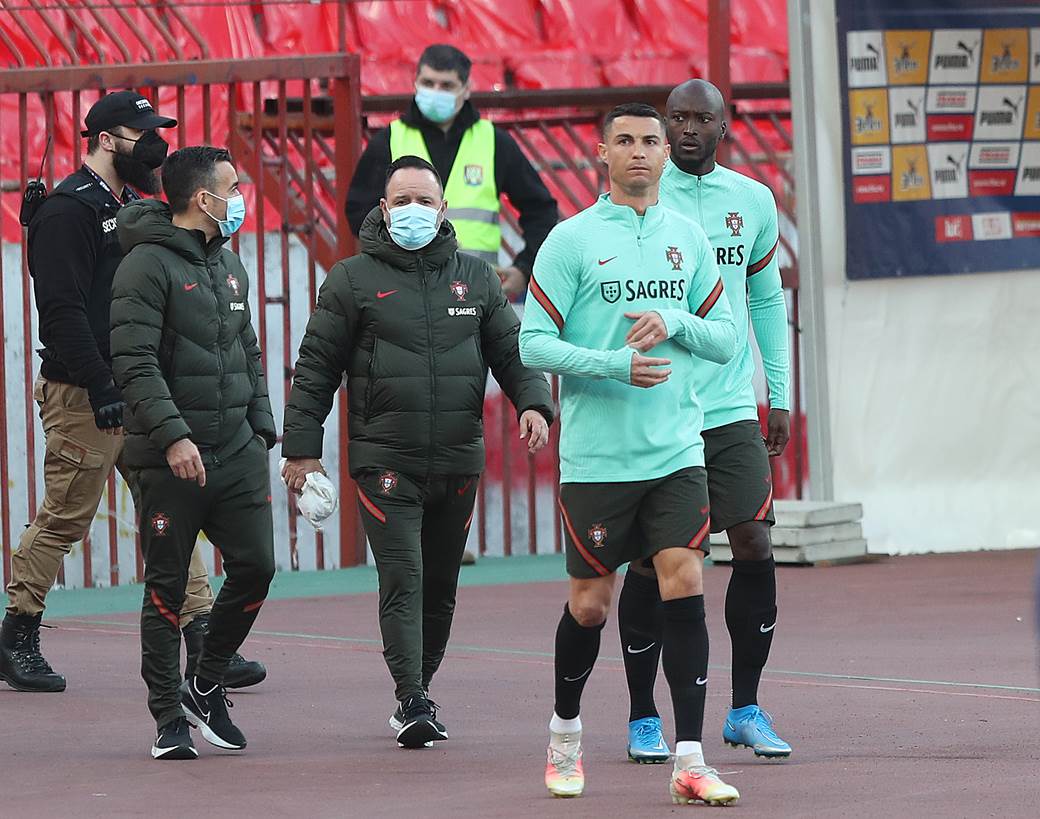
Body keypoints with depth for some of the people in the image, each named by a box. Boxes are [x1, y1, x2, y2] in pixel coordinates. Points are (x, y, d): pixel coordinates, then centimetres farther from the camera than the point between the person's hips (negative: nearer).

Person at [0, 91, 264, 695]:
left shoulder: (136, 208, 17)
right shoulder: (68, 211, -11)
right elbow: (61, 311, -19)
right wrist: (101, 388, -23)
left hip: (140, 392, 8)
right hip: (84, 395, -8)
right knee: (64, 520, -1)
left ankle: (204, 645, -1)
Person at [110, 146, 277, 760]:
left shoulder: (230, 264, 15)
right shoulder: (148, 265, -11)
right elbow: (134, 364, -18)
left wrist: (261, 427, 12)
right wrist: (172, 436, -26)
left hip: (237, 454, 7)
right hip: (168, 460, -7)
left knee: (255, 566, 0)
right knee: (168, 587, 0)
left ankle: (207, 686, 20)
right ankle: (170, 718, 8)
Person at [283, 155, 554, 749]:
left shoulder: (476, 278, 12)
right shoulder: (353, 280, 2)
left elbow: (511, 350, 13)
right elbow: (316, 368, 5)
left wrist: (533, 403, -6)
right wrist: (302, 446, 1)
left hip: (459, 462, 4)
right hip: (385, 461, -4)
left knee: (441, 585, 10)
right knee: (403, 580, -13)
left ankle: (419, 687, 23)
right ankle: (412, 702, -17)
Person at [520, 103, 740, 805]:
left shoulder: (689, 238, 9)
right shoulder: (571, 240, -2)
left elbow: (725, 337, 11)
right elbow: (533, 343, -6)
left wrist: (674, 323, -9)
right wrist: (615, 364, -18)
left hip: (676, 450, 2)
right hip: (596, 454, -2)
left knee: (685, 585, -10)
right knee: (591, 601, 6)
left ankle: (689, 761, -8)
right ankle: (565, 734, 30)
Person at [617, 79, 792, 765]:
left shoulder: (753, 201, 10)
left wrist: (780, 396, 15)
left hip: (732, 411, 3)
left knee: (755, 544, -6)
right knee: (651, 561, 0)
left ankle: (746, 709, 6)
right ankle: (643, 717, 11)